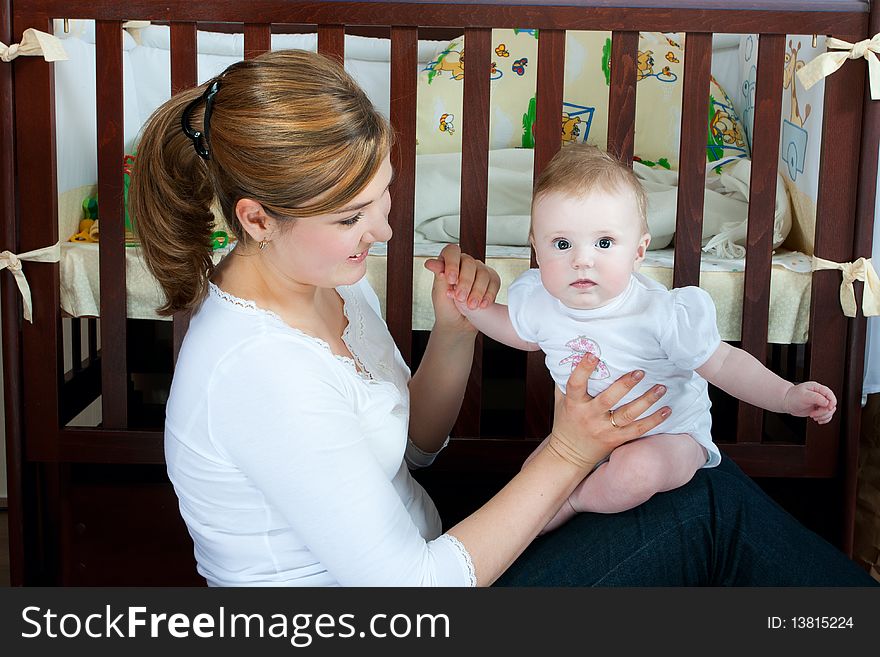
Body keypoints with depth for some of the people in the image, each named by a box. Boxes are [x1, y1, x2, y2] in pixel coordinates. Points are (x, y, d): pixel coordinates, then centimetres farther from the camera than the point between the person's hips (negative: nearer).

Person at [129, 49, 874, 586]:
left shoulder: (330, 282, -2)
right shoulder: (256, 371, -31)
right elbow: (410, 587, -28)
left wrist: (455, 331, -10)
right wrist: (564, 456, -24)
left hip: (413, 556, 8)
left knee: (707, 488, 1)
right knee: (712, 510, -11)